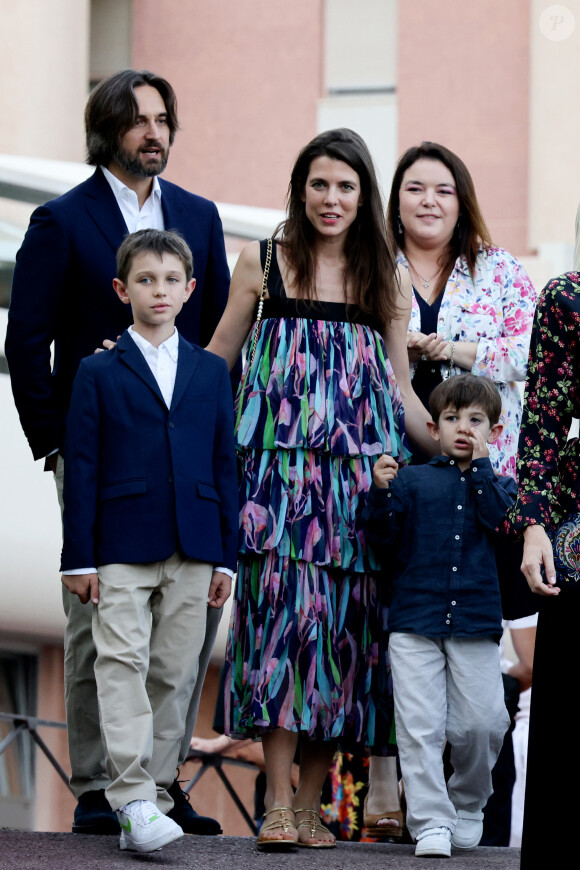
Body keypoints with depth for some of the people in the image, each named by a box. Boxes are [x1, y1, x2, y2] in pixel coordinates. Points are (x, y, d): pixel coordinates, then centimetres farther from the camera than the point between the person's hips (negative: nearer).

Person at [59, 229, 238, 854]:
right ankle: (133, 801, -18)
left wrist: (226, 555, 8)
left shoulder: (211, 372, 14)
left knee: (174, 673, 4)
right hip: (122, 546, -3)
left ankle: (154, 791, 10)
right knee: (123, 664, -12)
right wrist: (79, 557, -5)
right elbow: (81, 468, 1)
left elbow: (224, 466, 13)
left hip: (193, 549, 3)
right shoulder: (99, 373, 5)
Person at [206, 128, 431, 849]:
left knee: (345, 617, -2)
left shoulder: (383, 279, 14)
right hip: (280, 460, -2)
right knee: (283, 606, -12)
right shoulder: (263, 262, 9)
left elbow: (401, 390, 17)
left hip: (359, 465, 2)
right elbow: (217, 358, 15)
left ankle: (312, 798, 4)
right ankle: (278, 802, -12)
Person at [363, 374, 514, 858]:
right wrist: (381, 492, -13)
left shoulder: (497, 485, 13)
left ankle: (468, 806, 24)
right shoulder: (413, 480, 9)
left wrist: (480, 463, -5)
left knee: (481, 723, -1)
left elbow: (497, 517, -9)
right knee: (419, 727, -8)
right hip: (415, 621, -1)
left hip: (476, 621, 1)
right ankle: (432, 823, -6)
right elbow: (382, 538, 3)